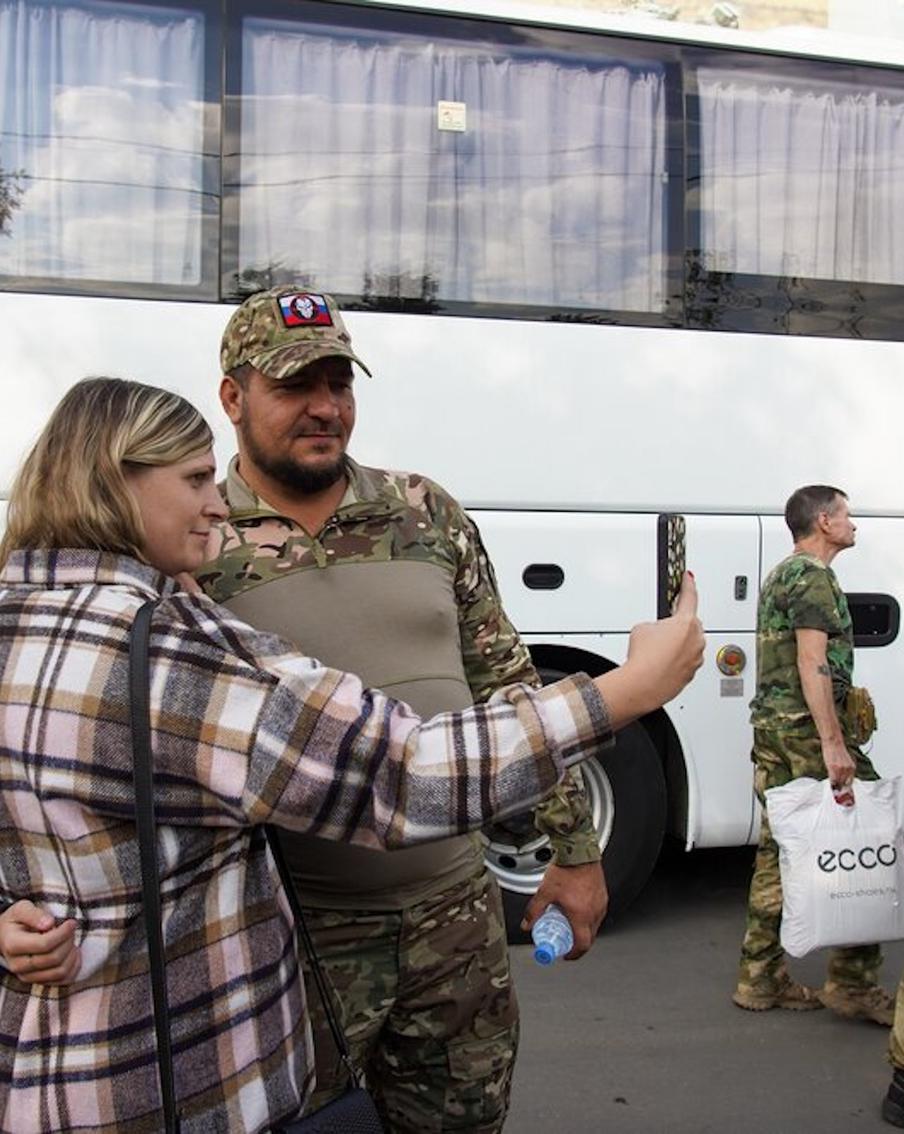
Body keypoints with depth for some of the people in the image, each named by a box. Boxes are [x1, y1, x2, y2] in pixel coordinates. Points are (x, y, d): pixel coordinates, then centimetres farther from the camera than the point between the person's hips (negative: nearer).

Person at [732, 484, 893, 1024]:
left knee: (779, 849, 10)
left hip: (770, 725, 10)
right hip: (808, 725, -10)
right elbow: (813, 662, -17)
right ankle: (854, 983, -2)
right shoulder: (815, 577, -9)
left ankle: (761, 978, 13)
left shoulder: (781, 574, 22)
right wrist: (833, 742, -22)